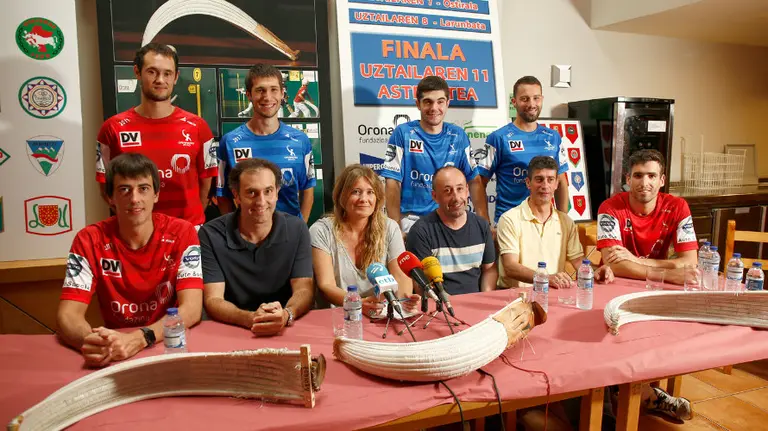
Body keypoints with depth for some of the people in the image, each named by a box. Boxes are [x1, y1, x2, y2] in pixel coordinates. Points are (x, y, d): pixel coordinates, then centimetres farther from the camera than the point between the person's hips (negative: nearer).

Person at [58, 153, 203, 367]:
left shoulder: (181, 233, -9)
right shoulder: (89, 241, -6)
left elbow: (191, 309, -16)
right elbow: (67, 314, -11)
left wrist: (138, 339, -32)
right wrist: (90, 341, -33)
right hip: (115, 352, 2)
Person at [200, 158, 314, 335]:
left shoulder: (296, 229, -1)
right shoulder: (210, 235, -5)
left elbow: (303, 290, -5)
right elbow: (212, 300, -9)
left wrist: (286, 315, -27)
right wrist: (250, 319, -28)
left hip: (287, 331, 1)